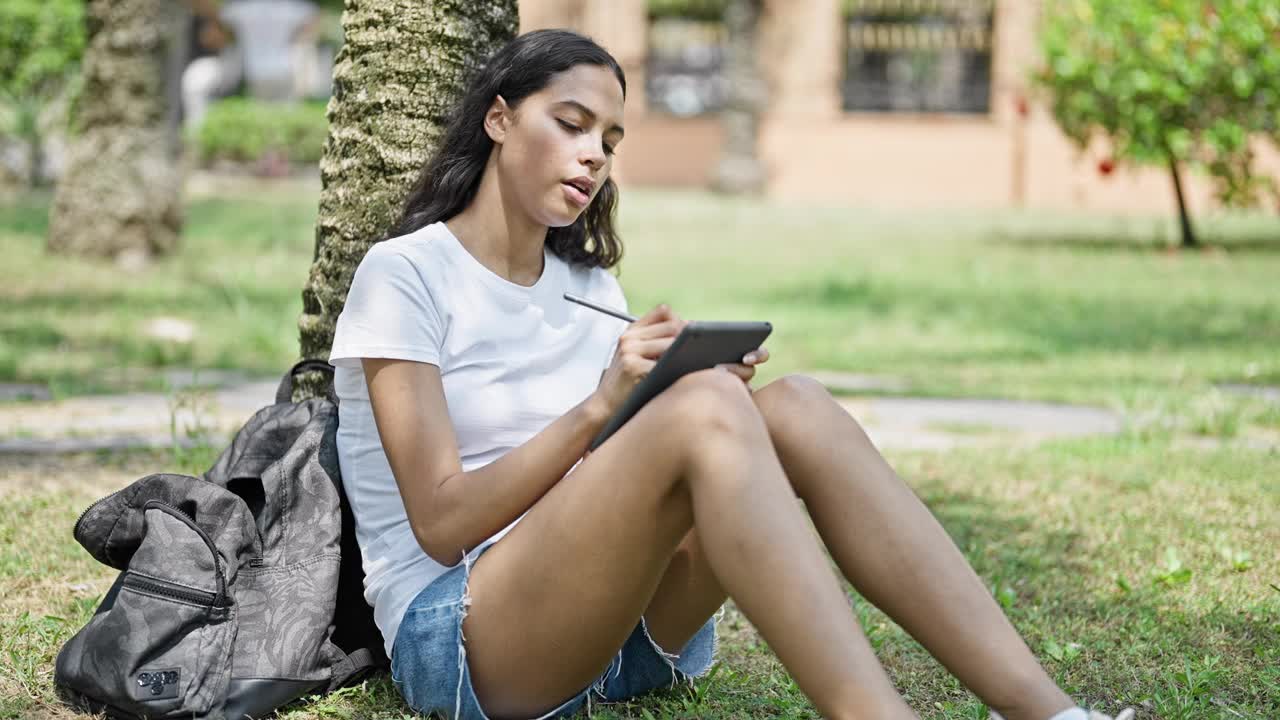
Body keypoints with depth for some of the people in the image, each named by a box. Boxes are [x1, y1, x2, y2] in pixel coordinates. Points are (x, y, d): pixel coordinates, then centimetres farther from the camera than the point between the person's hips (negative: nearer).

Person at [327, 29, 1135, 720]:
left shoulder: (588, 284, 17)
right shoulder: (406, 274, -3)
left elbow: (635, 478, 11)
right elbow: (442, 523, -13)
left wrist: (710, 397, -8)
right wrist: (596, 406, -24)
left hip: (625, 622, 6)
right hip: (457, 640, -6)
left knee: (792, 408, -20)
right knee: (704, 411, -30)